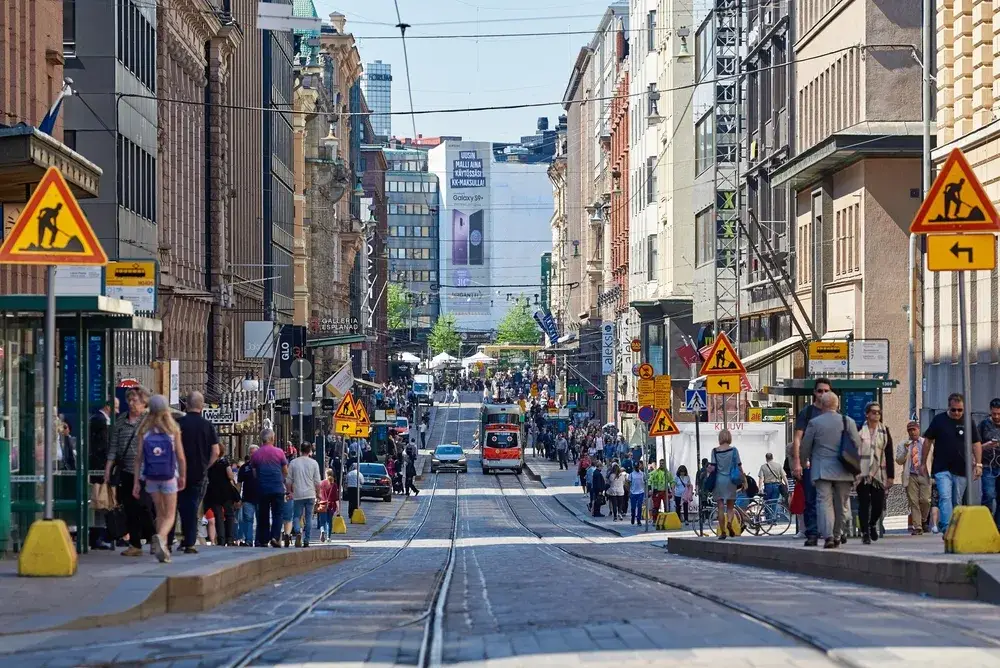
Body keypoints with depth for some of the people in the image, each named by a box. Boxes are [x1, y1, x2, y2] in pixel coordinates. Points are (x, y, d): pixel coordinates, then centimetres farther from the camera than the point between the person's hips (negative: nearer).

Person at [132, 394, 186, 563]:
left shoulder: (144, 430, -4)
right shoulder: (173, 429, -8)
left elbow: (138, 457, -6)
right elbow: (181, 457, -6)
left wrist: (136, 482, -2)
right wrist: (182, 477, 10)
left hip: (150, 478, 2)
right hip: (169, 477, -2)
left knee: (160, 513, 18)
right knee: (170, 515, 4)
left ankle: (163, 549, 17)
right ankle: (160, 536, -26)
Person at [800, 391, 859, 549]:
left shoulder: (814, 423, -2)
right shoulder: (848, 422, 3)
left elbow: (805, 447, 4)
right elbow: (857, 445, 4)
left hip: (822, 470, -2)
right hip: (843, 471, 2)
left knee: (824, 502, -6)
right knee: (840, 504, 12)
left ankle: (828, 535, -21)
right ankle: (837, 536, 18)